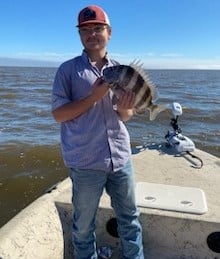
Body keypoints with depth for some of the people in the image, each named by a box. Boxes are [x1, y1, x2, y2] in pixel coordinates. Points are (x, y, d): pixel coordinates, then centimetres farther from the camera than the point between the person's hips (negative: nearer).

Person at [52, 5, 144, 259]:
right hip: (86, 162, -4)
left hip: (121, 158, 4)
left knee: (130, 217, 18)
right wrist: (94, 97, -17)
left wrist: (124, 109, -11)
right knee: (84, 224, 13)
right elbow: (58, 114, -7)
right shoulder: (68, 69, -4)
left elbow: (125, 116, 13)